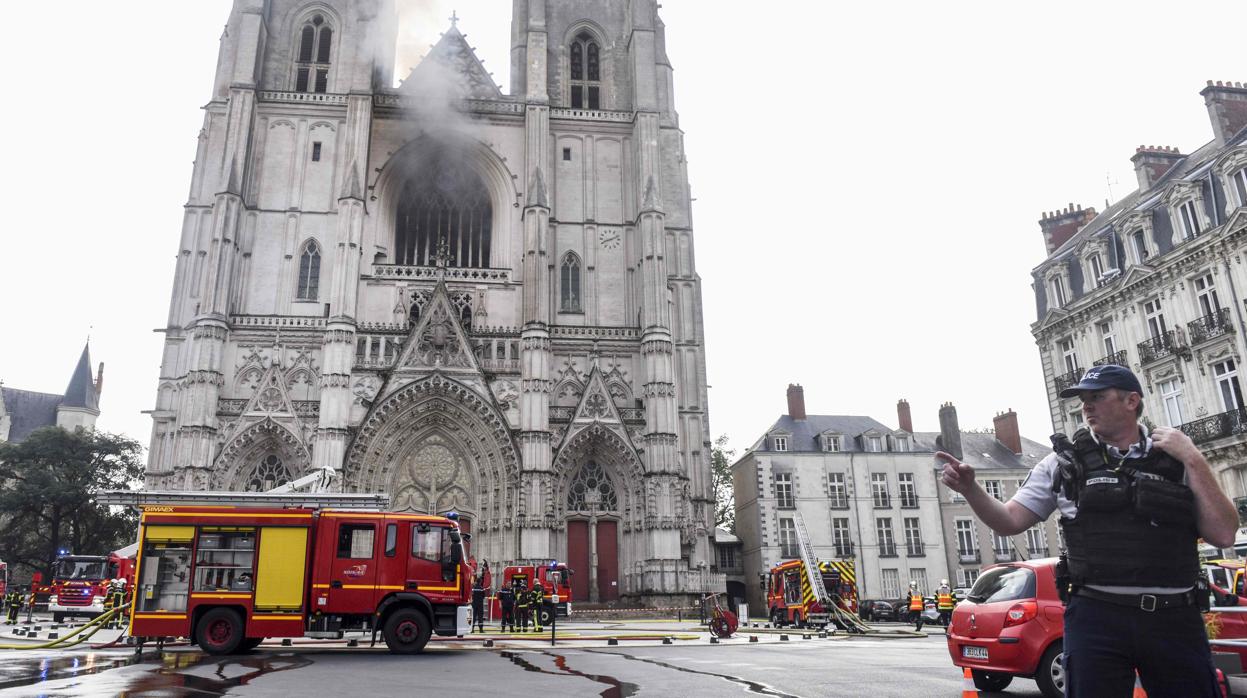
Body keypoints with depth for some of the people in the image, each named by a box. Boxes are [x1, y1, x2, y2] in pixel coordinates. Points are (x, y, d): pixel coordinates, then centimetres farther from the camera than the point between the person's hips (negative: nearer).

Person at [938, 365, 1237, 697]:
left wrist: (1194, 461, -5)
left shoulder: (1178, 459, 8)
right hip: (1096, 617, -1)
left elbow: (1223, 535, 1)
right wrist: (970, 489, -15)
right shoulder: (1064, 462, 6)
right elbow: (1010, 521, 3)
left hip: (1175, 619, 1)